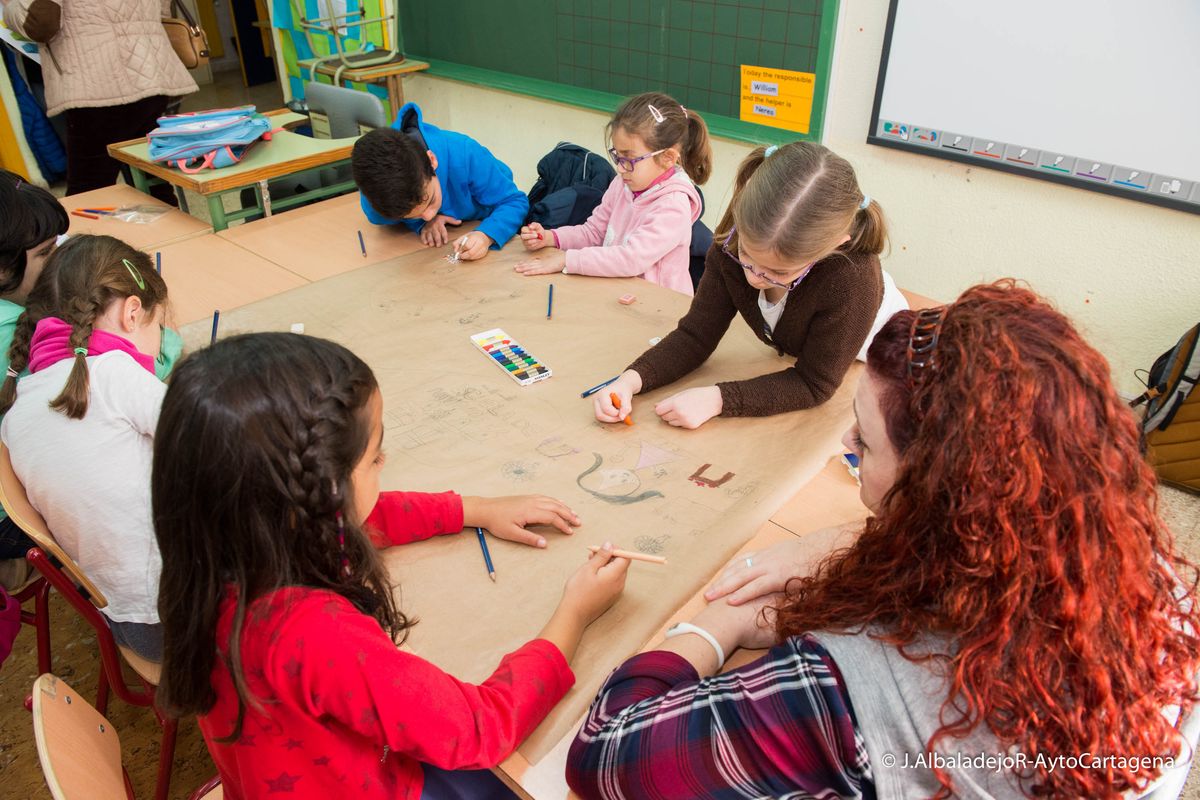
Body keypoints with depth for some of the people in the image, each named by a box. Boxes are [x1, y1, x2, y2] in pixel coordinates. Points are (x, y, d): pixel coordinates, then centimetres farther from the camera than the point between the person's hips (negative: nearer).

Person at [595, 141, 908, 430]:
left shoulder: (852, 276, -39)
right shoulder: (730, 245, -26)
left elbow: (815, 384, -29)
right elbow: (696, 334, -17)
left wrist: (716, 399, -40)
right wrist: (632, 379, -34)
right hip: (796, 357, 3)